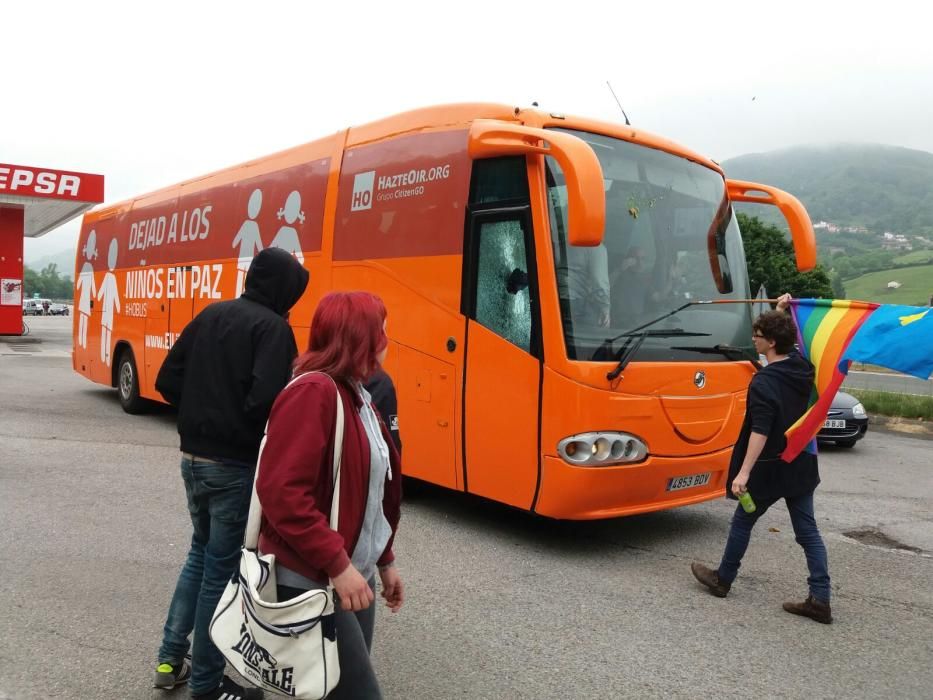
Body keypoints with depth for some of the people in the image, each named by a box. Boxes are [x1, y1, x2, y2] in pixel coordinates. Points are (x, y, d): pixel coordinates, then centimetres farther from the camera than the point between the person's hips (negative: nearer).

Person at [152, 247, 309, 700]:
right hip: (236, 464, -7)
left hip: (192, 456, 7)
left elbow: (168, 382, 8)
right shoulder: (272, 327, -15)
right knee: (222, 567, 6)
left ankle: (170, 659, 30)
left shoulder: (210, 314, 7)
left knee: (201, 552, 24)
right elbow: (265, 401, -26)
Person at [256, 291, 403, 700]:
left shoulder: (356, 396, 11)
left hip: (354, 574, 9)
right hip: (311, 581, -9)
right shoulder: (314, 392, -19)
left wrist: (384, 561, 19)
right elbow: (281, 491, -25)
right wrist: (338, 563, -24)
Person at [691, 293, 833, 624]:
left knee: (742, 522, 11)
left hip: (771, 468, -7)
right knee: (808, 530, 8)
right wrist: (781, 311, 19)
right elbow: (789, 339, 24)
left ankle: (722, 580, 27)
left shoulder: (764, 382, -22)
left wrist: (744, 472, -28)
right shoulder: (804, 367, 0)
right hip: (802, 464, 7)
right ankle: (820, 599, 7)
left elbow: (760, 432, -27)